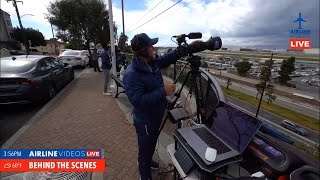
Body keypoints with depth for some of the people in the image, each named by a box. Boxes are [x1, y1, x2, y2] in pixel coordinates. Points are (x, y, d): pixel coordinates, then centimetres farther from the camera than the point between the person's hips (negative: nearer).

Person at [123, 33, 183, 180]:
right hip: (145, 121, -8)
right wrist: (163, 91, -32)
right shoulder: (132, 75, -29)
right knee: (145, 149, 16)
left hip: (156, 116, 9)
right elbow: (138, 101, -34)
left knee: (152, 144, 31)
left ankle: (146, 162, 60)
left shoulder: (152, 62, -4)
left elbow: (166, 59, 11)